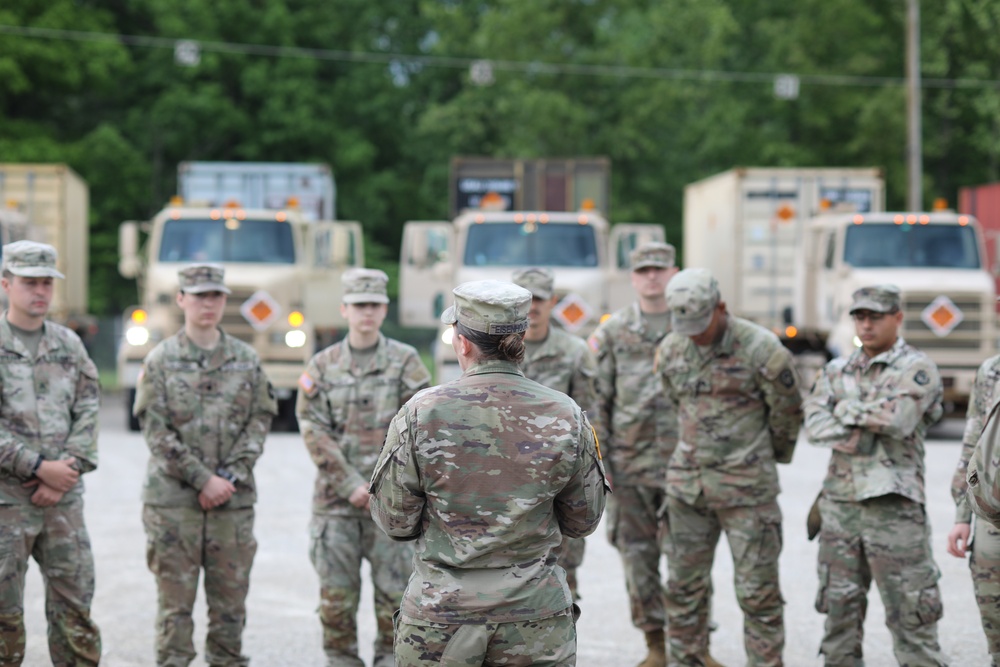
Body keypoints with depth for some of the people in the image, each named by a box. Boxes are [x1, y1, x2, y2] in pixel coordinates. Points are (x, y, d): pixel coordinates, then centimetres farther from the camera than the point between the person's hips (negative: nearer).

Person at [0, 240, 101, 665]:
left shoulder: (69, 344, 10)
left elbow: (88, 411, 6)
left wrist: (69, 471, -7)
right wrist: (40, 467, -15)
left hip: (64, 498, 4)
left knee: (75, 600, 7)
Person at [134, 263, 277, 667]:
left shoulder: (247, 360, 8)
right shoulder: (160, 360, 1)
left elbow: (259, 422, 5)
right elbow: (156, 431, -5)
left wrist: (230, 476, -8)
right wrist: (203, 479, -12)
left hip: (234, 499, 2)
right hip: (172, 499, -2)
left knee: (230, 599, 7)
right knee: (176, 601, 1)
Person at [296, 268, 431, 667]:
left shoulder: (406, 361, 2)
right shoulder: (322, 366, 6)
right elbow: (314, 432, 0)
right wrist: (351, 486, -9)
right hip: (335, 499, 1)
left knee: (394, 591, 1)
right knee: (336, 595, 4)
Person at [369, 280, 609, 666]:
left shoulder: (421, 414, -9)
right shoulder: (566, 417, -4)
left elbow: (394, 521, -3)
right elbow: (583, 522, 6)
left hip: (440, 621, -1)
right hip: (537, 623, 1)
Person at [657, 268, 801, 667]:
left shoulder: (761, 350, -14)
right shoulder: (670, 351, 2)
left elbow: (788, 413, 0)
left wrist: (774, 456, 14)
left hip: (747, 486, -5)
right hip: (687, 482, 5)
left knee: (757, 590, -2)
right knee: (684, 586, 10)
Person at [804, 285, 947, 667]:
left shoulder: (917, 369, -2)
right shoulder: (837, 371, 13)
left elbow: (896, 418, -19)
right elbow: (814, 424, -1)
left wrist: (845, 410, -5)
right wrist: (858, 433, -15)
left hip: (893, 506, -5)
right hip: (839, 502, 5)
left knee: (909, 614, -5)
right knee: (838, 608, 10)